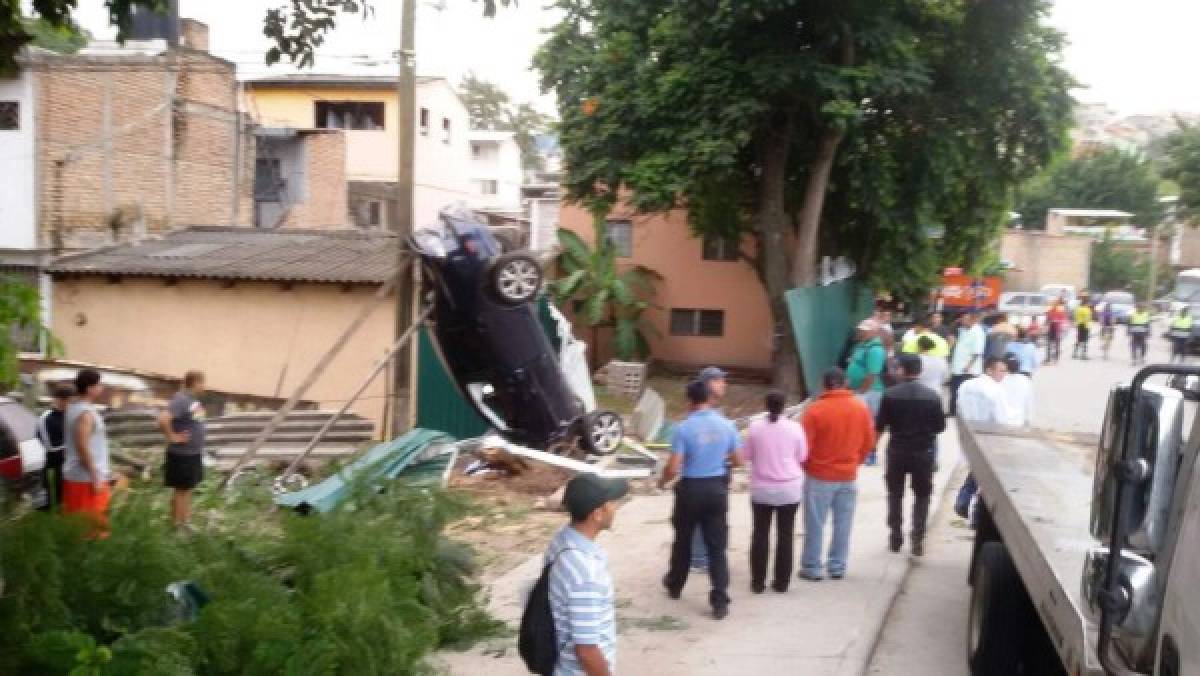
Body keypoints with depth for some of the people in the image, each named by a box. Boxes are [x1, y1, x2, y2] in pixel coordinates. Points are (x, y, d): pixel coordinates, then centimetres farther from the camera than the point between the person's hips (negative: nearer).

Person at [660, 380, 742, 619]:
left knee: (683, 541, 19)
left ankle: (675, 585, 38)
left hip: (691, 488, -2)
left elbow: (673, 467, -15)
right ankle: (720, 602, -1)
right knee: (717, 546, 4)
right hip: (717, 488, 2)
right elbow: (738, 460, 6)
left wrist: (662, 481, 5)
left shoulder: (684, 428, -14)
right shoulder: (726, 425, -3)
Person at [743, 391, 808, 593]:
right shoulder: (794, 427, -8)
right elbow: (802, 457, 1)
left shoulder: (755, 427, -7)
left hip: (762, 489, 0)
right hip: (790, 489, 0)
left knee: (760, 534, 8)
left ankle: (758, 581, 11)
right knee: (785, 535, 9)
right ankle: (781, 581, 12)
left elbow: (747, 455, 1)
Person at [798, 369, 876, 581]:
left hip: (820, 476, -4)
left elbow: (805, 444, -12)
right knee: (843, 523, 11)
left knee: (815, 524, 5)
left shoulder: (816, 409, -15)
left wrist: (806, 466, 7)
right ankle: (837, 567, 17)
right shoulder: (861, 408, -1)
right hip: (849, 476, 4)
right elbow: (869, 442, 5)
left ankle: (812, 567, 10)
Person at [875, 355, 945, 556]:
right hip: (924, 451, 0)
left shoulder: (890, 394, -11)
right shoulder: (933, 396, -9)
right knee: (922, 496, 12)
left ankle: (896, 536, 21)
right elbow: (941, 426, -2)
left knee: (895, 494, 17)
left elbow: (879, 425, -7)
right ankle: (917, 538, 2)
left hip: (897, 450, 0)